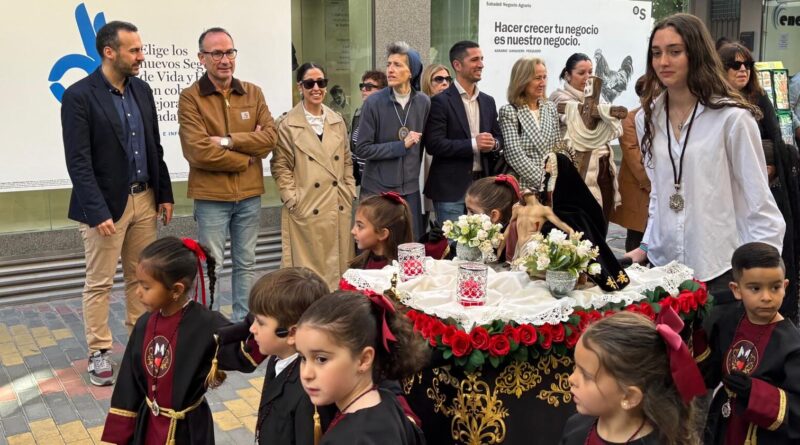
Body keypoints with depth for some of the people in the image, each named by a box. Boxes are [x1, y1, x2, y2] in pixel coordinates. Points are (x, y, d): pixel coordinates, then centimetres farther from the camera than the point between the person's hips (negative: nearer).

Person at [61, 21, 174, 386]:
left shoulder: (142, 90, 8)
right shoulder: (79, 96, -12)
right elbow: (78, 162, -15)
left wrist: (164, 193, 10)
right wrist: (98, 212, -19)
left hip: (144, 199, 6)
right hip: (106, 204, -6)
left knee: (141, 277, 14)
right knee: (99, 283, 3)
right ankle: (99, 352, 15)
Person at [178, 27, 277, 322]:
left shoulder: (253, 93, 8)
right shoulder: (190, 98, -6)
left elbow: (270, 136, -3)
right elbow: (198, 150, -17)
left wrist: (229, 140, -15)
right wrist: (246, 157, -10)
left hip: (249, 195, 5)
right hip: (211, 197, -4)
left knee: (246, 264, 14)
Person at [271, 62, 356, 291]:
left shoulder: (337, 121, 12)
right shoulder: (288, 125, -3)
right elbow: (280, 166, -2)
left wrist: (350, 193, 8)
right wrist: (293, 200, -9)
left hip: (338, 208, 5)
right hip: (306, 209, -4)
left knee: (338, 265, 9)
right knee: (308, 268, 0)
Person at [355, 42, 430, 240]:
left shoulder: (423, 102, 2)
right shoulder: (374, 103, -8)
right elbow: (362, 148, -10)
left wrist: (416, 175, 12)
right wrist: (401, 145, -13)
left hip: (410, 189, 3)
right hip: (378, 189, -3)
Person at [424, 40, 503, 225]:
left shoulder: (488, 101, 13)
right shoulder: (440, 101, -7)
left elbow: (499, 138, 18)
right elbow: (434, 145, -14)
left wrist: (493, 144, -7)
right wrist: (473, 144, -20)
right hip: (451, 188, -6)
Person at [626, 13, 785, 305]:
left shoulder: (732, 117, -11)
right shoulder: (647, 118, 5)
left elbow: (760, 203, -7)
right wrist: (646, 245, 10)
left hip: (721, 269, -4)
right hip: (664, 265, 4)